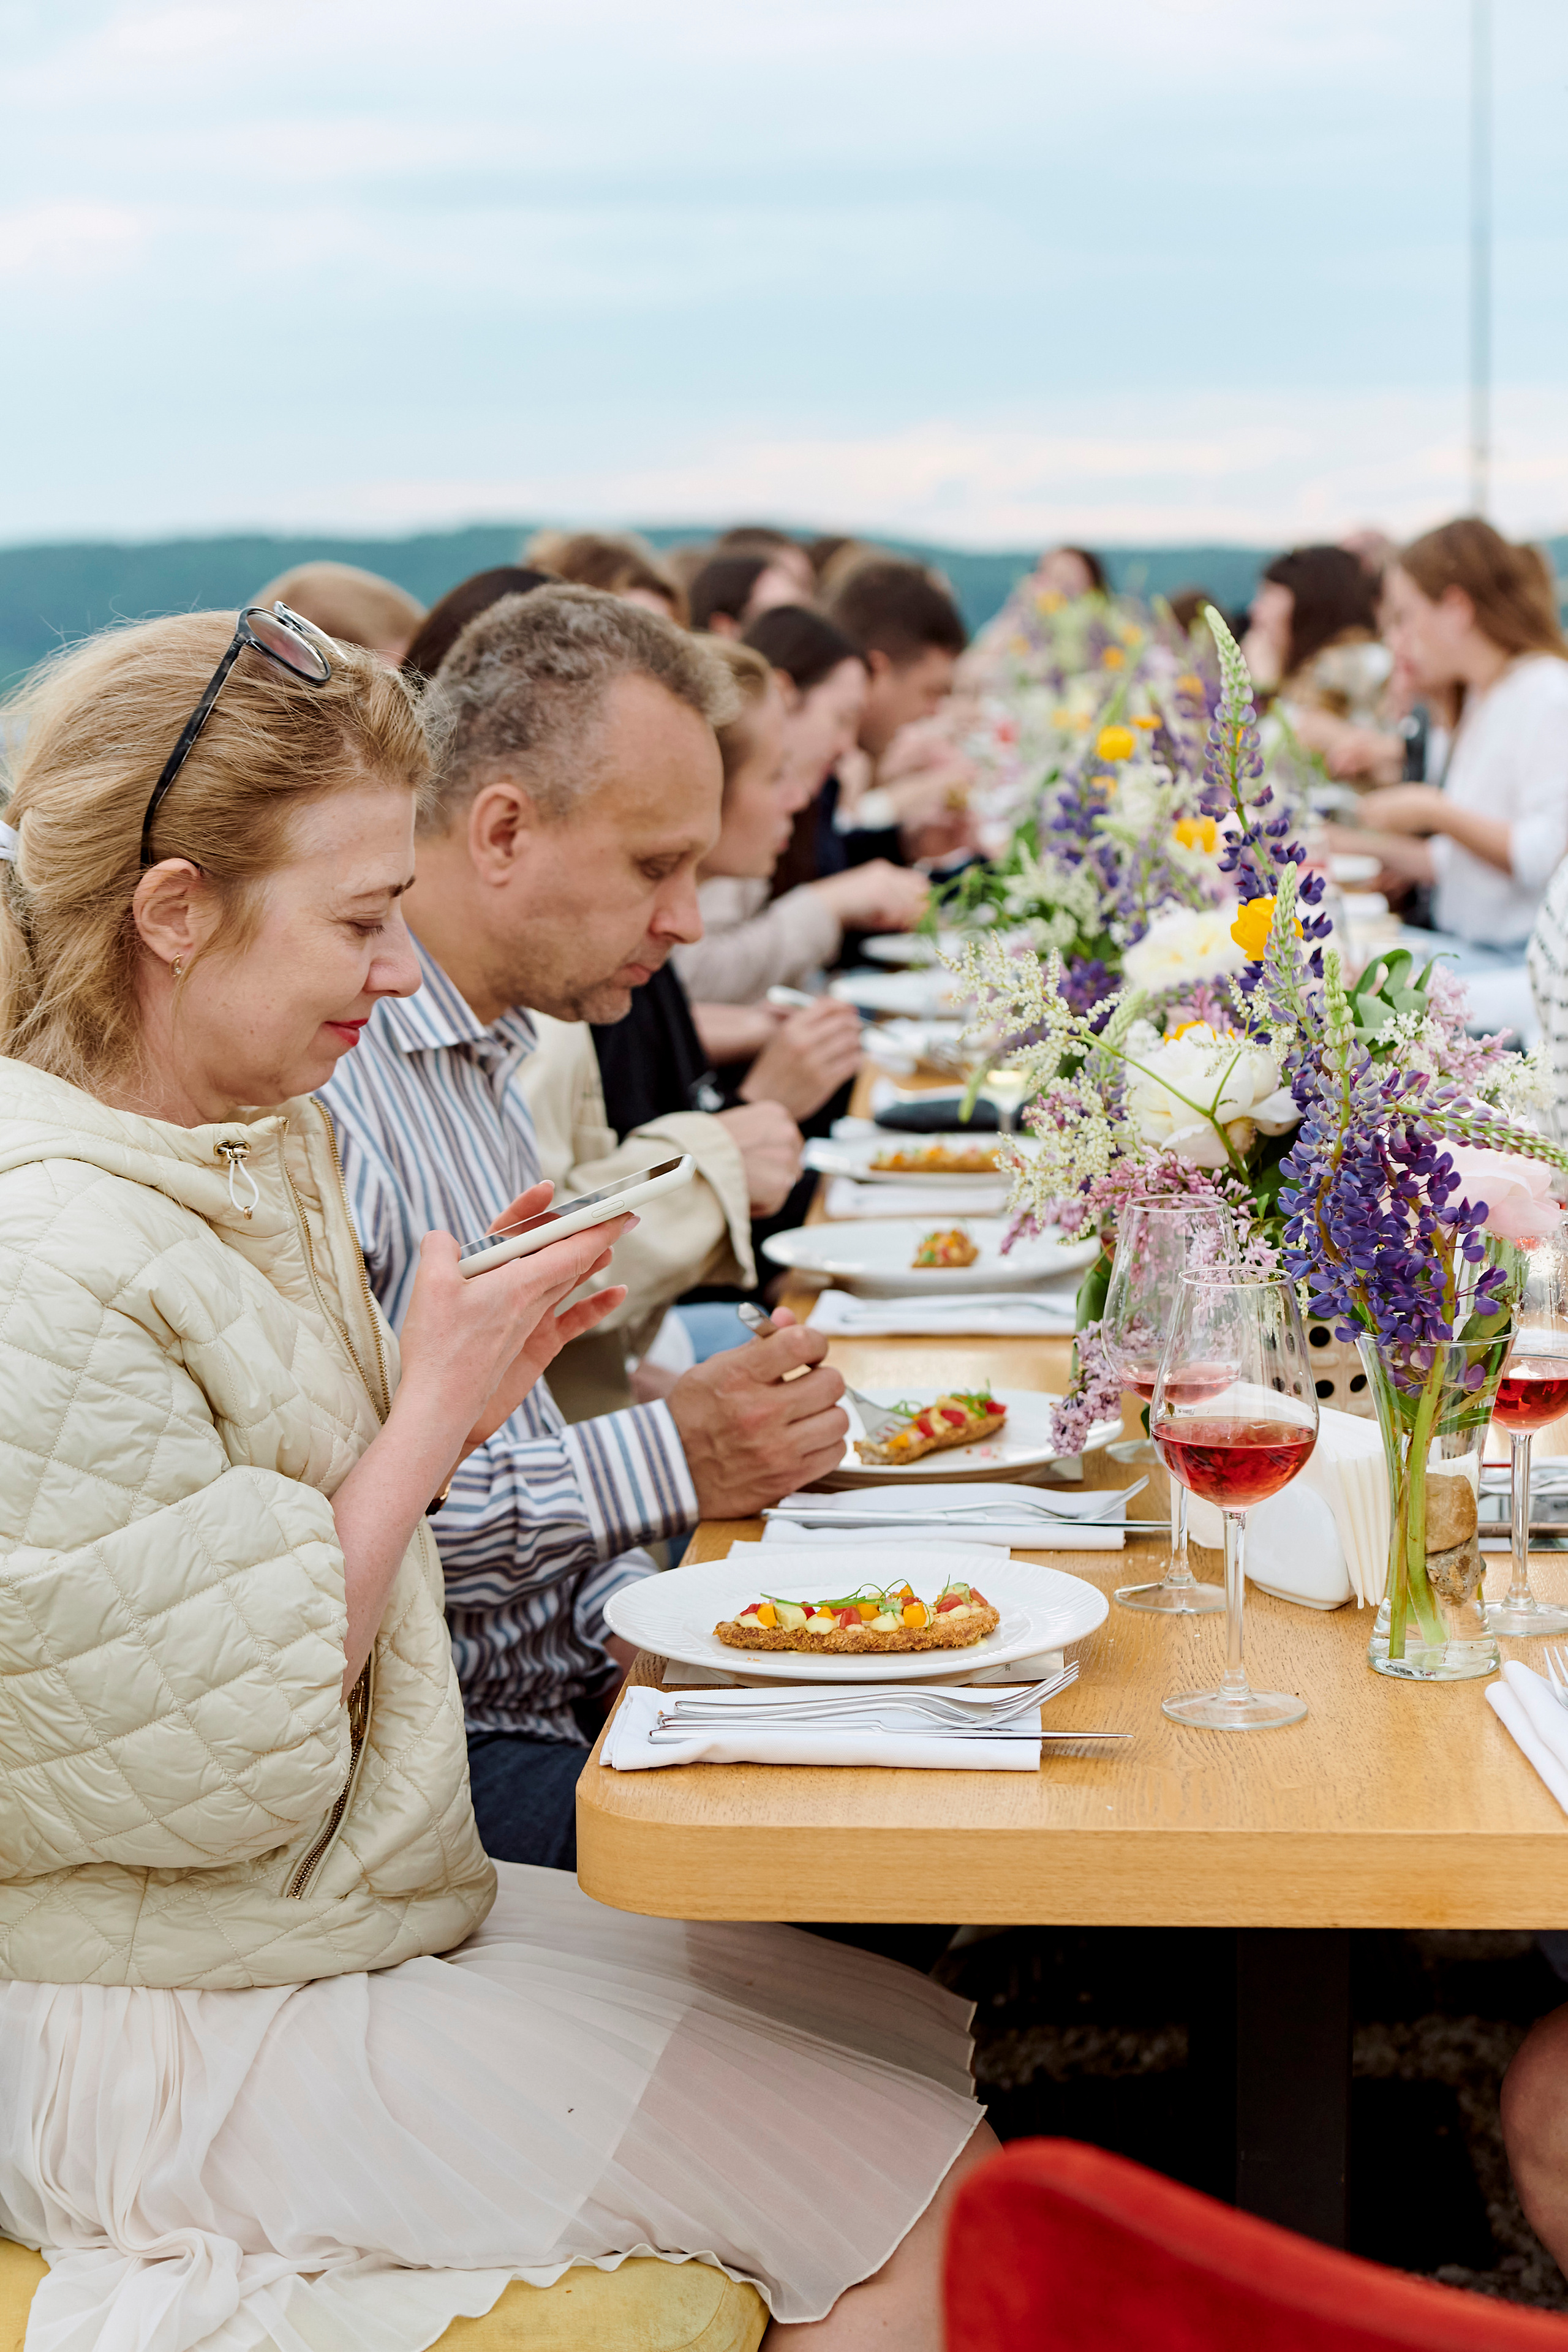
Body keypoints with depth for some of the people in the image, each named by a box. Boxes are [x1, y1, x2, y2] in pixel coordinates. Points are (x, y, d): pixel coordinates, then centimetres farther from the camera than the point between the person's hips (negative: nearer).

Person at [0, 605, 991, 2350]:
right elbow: (213, 1764, -23)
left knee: (916, 2033, 10)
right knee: (927, 2204, -9)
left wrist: (478, 1365, -2)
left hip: (374, 1916, 10)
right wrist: (431, 1413, -18)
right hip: (177, 2044, -9)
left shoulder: (245, 1151, 5)